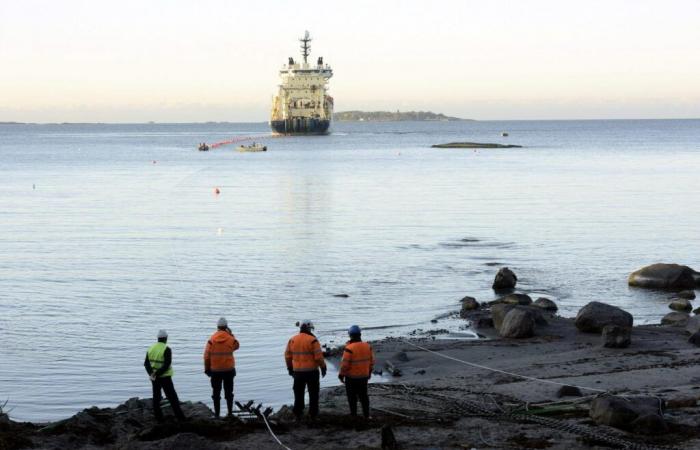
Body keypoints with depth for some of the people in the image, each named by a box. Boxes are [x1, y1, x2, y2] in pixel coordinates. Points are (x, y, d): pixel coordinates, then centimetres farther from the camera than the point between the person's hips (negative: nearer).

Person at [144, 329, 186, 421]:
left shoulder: (151, 348, 4)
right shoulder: (166, 349, -15)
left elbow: (146, 363, 2)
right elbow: (166, 365, -22)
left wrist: (151, 373, -8)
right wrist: (157, 374, -18)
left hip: (154, 378, 5)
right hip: (165, 377, -5)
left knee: (156, 397, 13)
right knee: (172, 397, 0)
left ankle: (158, 417, 13)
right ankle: (180, 417, 1)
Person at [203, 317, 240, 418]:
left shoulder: (211, 339, -8)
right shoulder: (231, 338, -8)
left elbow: (207, 355, -5)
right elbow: (236, 346, 15)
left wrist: (207, 368, 6)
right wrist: (231, 334, 11)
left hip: (215, 370, 0)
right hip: (229, 370, 0)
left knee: (216, 392, 9)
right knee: (229, 392, 10)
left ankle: (217, 413, 10)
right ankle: (230, 412, 11)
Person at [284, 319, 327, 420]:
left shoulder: (292, 340, 2)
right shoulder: (312, 340, -12)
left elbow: (287, 356, 7)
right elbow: (318, 356, -14)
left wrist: (290, 368, 19)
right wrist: (323, 367, -1)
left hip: (297, 372, 4)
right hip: (312, 371, -4)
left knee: (298, 394, 14)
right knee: (313, 394, 9)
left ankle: (297, 414, 14)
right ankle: (313, 415, 10)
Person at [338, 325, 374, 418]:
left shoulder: (349, 348, -21)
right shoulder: (367, 346, -3)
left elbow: (344, 364, -19)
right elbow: (371, 361, 6)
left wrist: (341, 374, -6)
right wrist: (369, 371, 19)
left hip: (351, 376, -5)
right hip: (364, 376, 5)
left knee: (352, 396, 8)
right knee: (363, 395, 15)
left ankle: (353, 414, 12)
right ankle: (366, 415, 15)